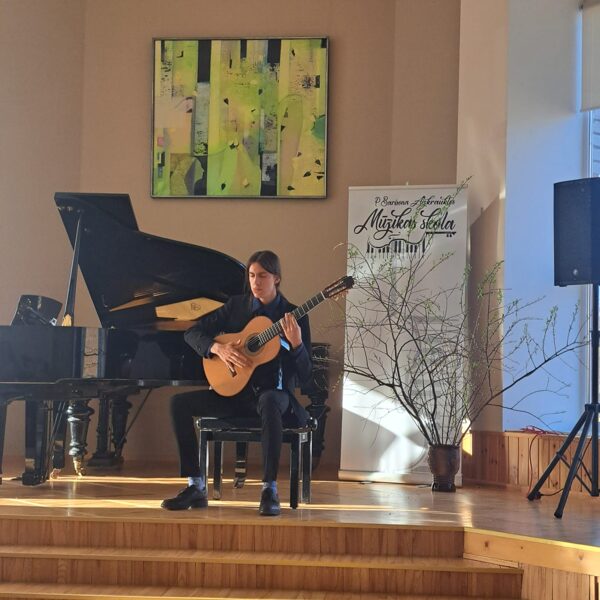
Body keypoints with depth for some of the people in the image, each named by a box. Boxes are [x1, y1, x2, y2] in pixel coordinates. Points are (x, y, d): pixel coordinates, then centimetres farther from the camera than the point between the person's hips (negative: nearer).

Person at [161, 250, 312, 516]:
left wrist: (296, 344, -29)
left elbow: (304, 375, -9)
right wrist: (218, 348, -13)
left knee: (268, 402, -41)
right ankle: (196, 486, -13)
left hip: (274, 392, -4)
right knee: (180, 402, -17)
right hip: (234, 391, 4)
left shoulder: (294, 317, -4)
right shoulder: (236, 305, 7)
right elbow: (193, 332, 6)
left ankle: (269, 489, -38)